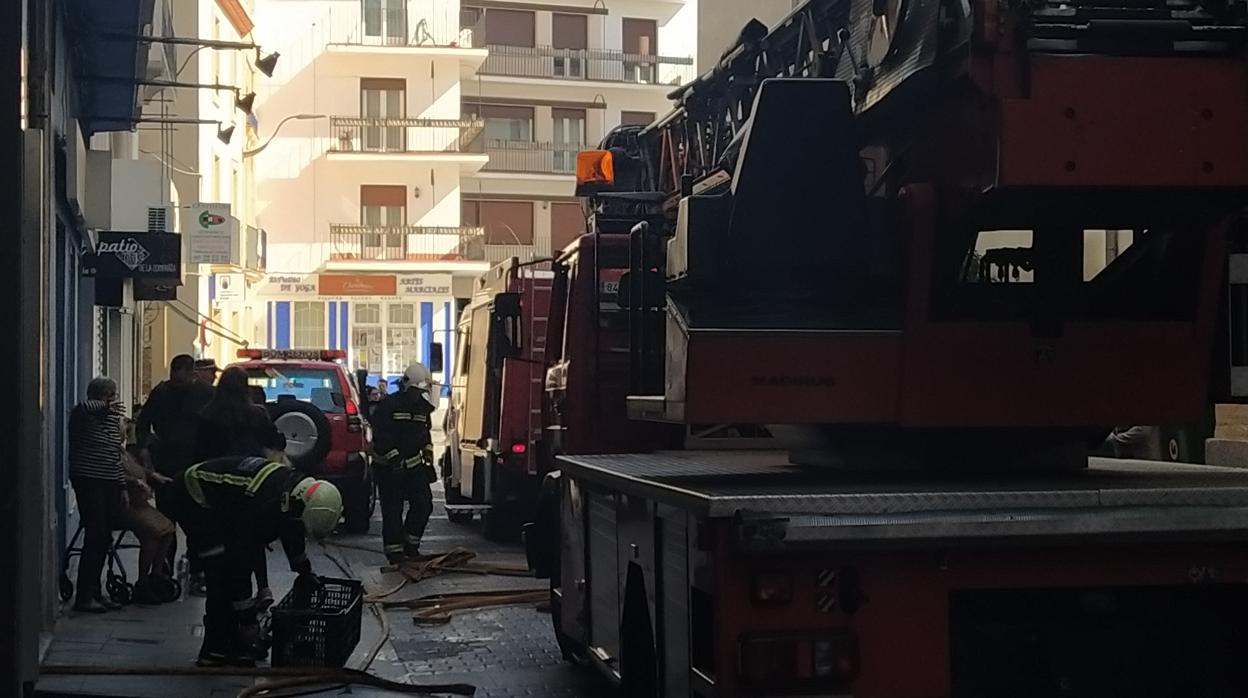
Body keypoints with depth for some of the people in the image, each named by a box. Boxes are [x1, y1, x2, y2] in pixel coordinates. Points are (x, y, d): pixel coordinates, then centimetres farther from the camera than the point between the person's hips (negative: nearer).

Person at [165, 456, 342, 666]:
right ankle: (215, 650, -6)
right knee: (224, 571, -13)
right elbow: (240, 560, -30)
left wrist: (306, 573, 20)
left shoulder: (296, 484, -10)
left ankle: (230, 639, 15)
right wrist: (248, 619, -23)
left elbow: (291, 531, 12)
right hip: (192, 499, -9)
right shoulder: (264, 505, -35)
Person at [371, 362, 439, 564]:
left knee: (423, 505, 0)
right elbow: (380, 438, -14)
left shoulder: (421, 407, 14)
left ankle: (410, 546, 14)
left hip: (415, 467, 7)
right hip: (390, 469, -7)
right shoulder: (389, 406, -10)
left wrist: (428, 459, 15)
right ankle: (394, 553, 2)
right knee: (392, 511, -3)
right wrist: (395, 459, -19)